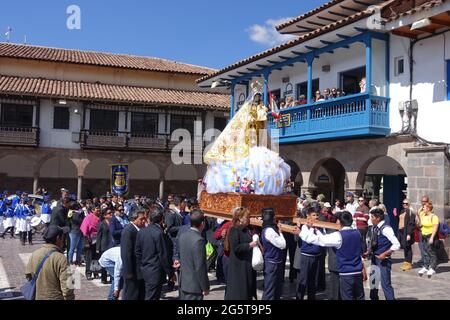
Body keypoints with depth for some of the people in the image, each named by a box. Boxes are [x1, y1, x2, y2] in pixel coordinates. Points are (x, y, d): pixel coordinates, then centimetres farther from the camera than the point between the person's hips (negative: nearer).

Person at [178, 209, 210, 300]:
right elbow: (200, 267, -20)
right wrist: (205, 287, -13)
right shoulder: (199, 240, -22)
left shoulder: (183, 236, 3)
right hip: (194, 286, -8)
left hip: (183, 282, 8)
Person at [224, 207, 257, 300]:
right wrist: (249, 245, -20)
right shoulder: (234, 230, -14)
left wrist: (254, 242, 7)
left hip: (247, 264, 9)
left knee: (247, 289, 12)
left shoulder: (246, 229, 11)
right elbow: (235, 248, -22)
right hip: (238, 265, -9)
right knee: (238, 290, -2)